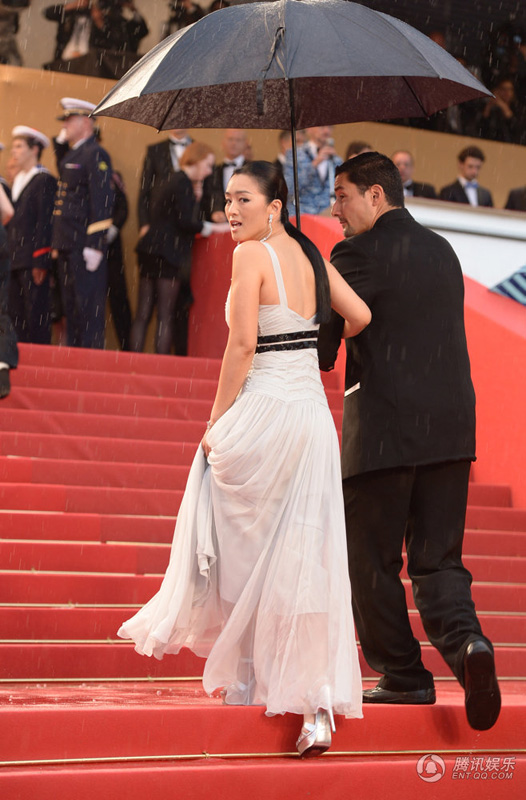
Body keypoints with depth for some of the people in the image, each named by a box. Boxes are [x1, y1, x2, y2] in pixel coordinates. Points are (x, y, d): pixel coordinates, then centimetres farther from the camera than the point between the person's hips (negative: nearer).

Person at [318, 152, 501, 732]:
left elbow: (323, 344, -8)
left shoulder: (359, 254, -7)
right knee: (437, 558, 8)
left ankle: (402, 674, 11)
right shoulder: (442, 251, 15)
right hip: (451, 426, 7)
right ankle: (465, 641, -15)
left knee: (373, 561, 6)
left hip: (384, 430, -6)